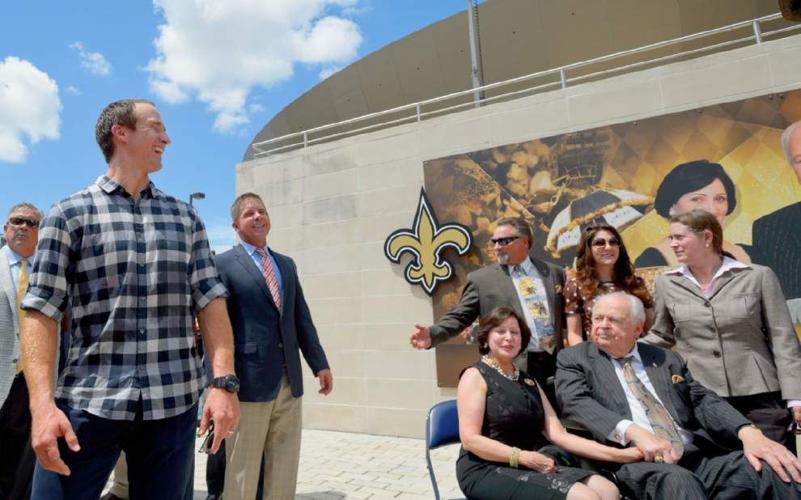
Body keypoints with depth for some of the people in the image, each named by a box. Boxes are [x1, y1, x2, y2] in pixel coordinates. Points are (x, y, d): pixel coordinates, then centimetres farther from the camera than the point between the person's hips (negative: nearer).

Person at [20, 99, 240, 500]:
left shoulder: (186, 218, 10)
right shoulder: (69, 214, 3)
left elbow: (210, 302, 4)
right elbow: (40, 313, -2)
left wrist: (223, 381, -6)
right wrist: (42, 404, -14)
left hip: (173, 403, 3)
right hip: (87, 403, -2)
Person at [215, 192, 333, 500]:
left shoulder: (286, 264, 15)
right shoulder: (223, 264, -2)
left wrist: (319, 363, 10)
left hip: (290, 381, 5)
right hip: (250, 380, -5)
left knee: (285, 471, 15)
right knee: (242, 472, 8)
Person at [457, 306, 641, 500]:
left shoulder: (529, 382, 17)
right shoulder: (475, 376, -4)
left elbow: (557, 434, 7)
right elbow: (470, 439, -12)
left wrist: (617, 454, -2)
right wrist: (522, 457, -21)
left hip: (533, 466, 7)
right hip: (488, 470, -6)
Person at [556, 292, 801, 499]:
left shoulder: (666, 359, 20)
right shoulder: (573, 358, 8)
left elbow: (704, 401, 12)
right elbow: (576, 403, -8)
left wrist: (748, 432, -9)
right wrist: (634, 432, -23)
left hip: (696, 456, 5)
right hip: (634, 462, -5)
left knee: (770, 471, -21)